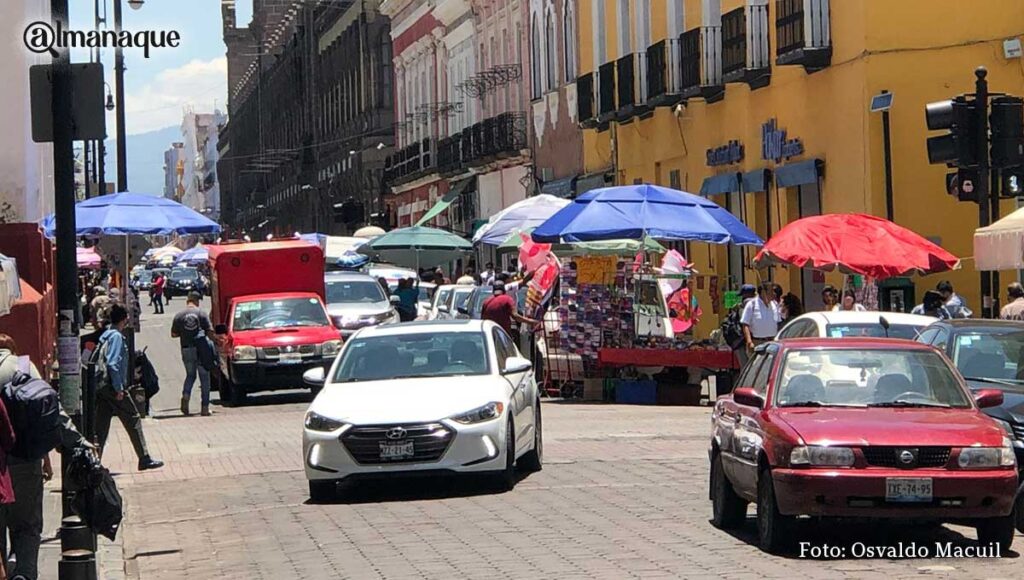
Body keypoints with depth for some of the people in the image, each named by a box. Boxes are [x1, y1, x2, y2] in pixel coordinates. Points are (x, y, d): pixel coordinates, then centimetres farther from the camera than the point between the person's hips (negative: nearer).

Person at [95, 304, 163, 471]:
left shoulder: (105, 336, 14)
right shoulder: (117, 336, -12)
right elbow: (113, 363, -21)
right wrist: (119, 388, -20)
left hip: (101, 386, 9)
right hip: (113, 387, -9)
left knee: (101, 426, 8)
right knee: (133, 420, 1)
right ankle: (144, 459, 5)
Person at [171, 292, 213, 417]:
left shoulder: (179, 316, 4)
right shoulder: (202, 314, -2)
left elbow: (173, 334, 8)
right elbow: (210, 332, -4)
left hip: (186, 349, 2)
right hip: (201, 349, -2)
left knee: (190, 375, 20)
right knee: (204, 377, 6)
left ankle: (186, 395, -8)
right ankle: (205, 407, 4)